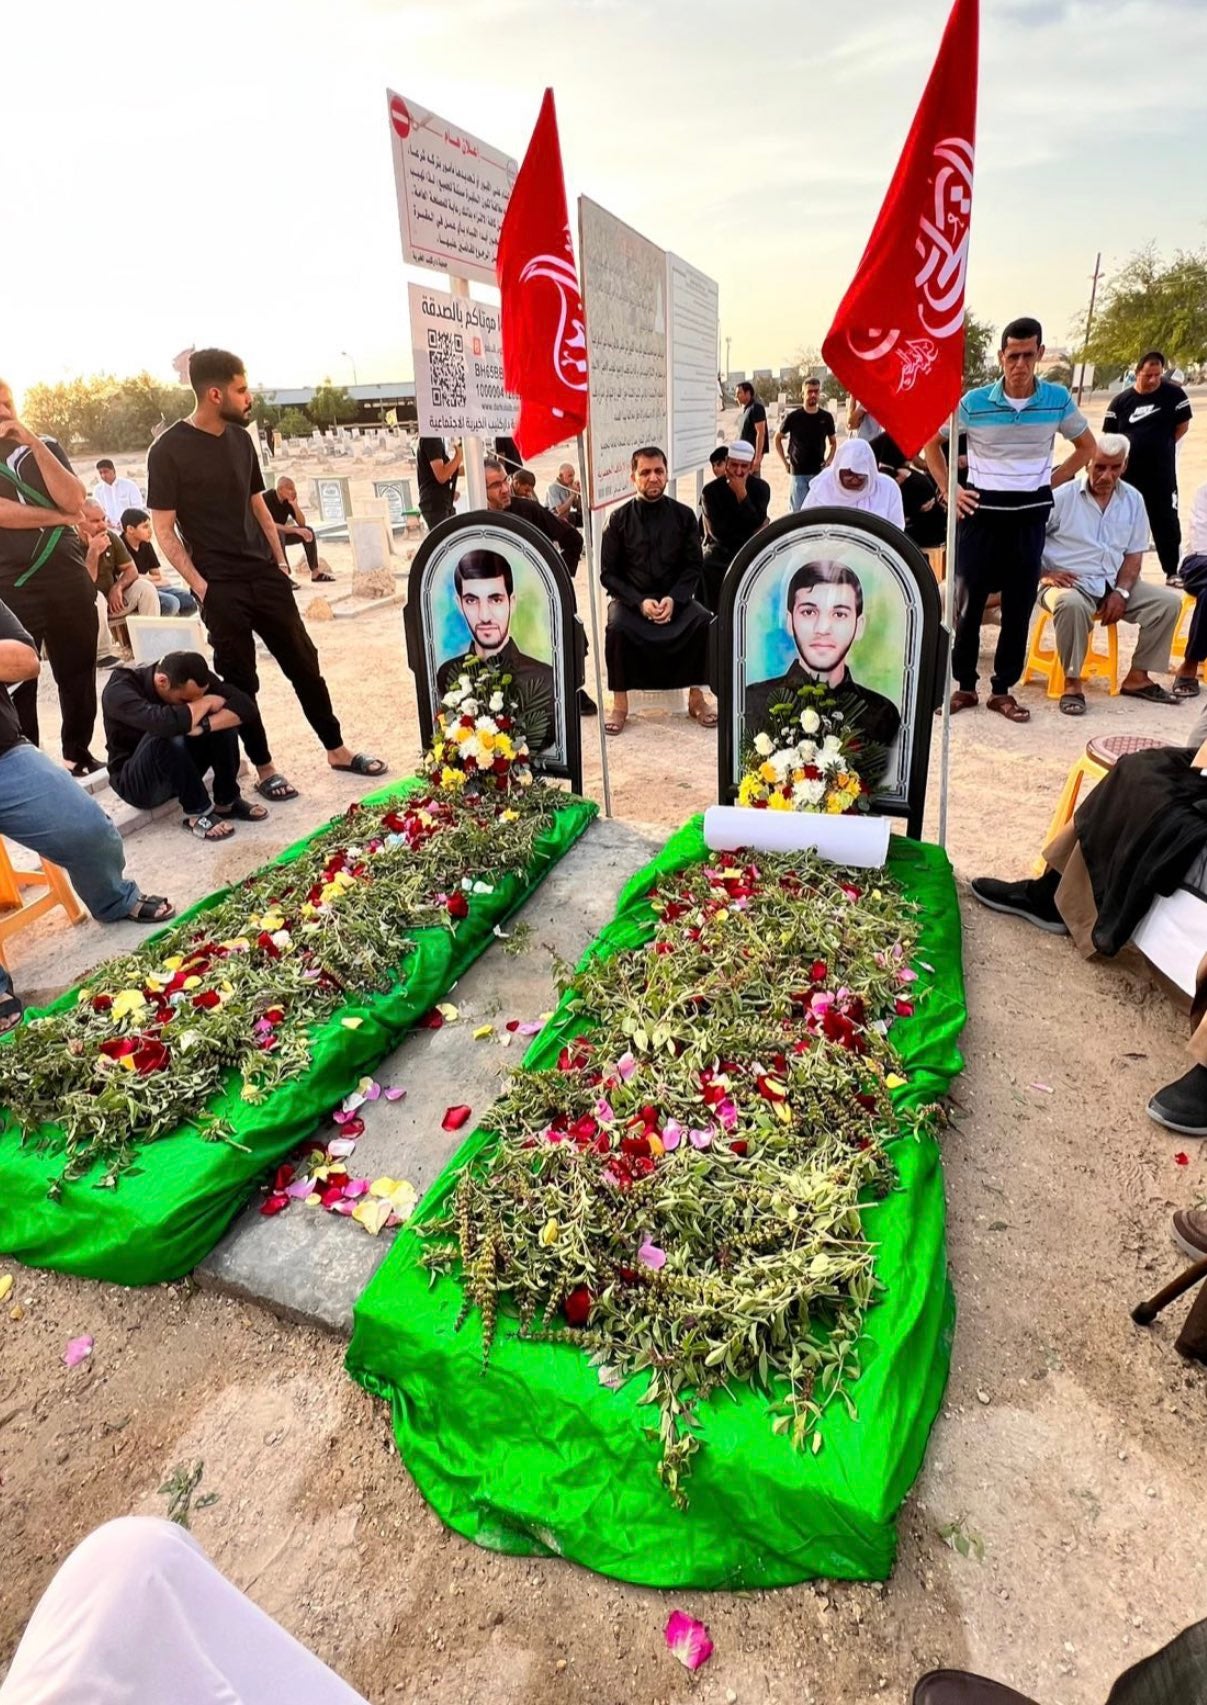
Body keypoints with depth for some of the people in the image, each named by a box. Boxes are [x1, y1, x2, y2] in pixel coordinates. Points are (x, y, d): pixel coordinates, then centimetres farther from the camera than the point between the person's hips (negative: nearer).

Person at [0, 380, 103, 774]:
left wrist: (34, 442, -11)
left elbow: (73, 500, -5)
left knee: (78, 673, 7)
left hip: (68, 579, 2)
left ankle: (79, 755, 19)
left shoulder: (46, 447, 12)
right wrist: (58, 517, -6)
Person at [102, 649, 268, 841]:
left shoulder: (193, 677, -14)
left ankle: (227, 802, -11)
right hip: (138, 783, -5)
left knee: (221, 719, -21)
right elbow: (165, 722, -47)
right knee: (165, 735, -36)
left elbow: (246, 706, -23)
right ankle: (197, 812, -21)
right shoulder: (119, 691, -28)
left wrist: (203, 725, -39)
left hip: (182, 765, 5)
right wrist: (207, 702, -29)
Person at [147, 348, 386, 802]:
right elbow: (164, 530, -8)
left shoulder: (240, 439, 9)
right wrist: (200, 586, -14)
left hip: (265, 576, 5)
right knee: (240, 681, 2)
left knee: (304, 664, 8)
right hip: (220, 587, -5)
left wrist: (280, 561, 10)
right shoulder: (168, 451, -8)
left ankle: (337, 751, 18)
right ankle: (264, 769, 14)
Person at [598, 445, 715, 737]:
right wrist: (639, 602, -17)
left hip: (675, 597, 1)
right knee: (617, 626, -33)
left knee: (703, 621, -27)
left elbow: (694, 566, 1)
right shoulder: (619, 519, -2)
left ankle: (696, 696, -9)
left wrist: (673, 599, -16)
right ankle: (620, 703, -18)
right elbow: (608, 573, -3)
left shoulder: (683, 515, 2)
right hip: (631, 598, -1)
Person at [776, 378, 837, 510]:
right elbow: (778, 438, 10)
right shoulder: (793, 416, -2)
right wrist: (784, 462, 3)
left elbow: (833, 442, 17)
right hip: (798, 472, -2)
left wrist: (829, 460, 1)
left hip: (819, 472, 2)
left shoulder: (826, 417, 5)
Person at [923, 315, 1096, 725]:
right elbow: (932, 442, 8)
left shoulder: (1058, 400, -1)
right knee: (968, 601, 0)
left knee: (1019, 605, 4)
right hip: (980, 509, -1)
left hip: (1029, 513, 2)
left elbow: (1087, 447, 14)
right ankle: (965, 686, 13)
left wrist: (1052, 481, 3)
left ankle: (1003, 690, 14)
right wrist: (948, 488, 1)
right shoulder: (973, 402, -6)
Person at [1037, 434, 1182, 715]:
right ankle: (1072, 683, -25)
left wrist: (1121, 591, -6)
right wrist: (1044, 573, -16)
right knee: (1071, 604, -40)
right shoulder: (1062, 497, -5)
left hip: (1114, 585, 6)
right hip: (1069, 583, -6)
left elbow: (1134, 554, 9)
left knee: (1169, 601, -9)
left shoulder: (1133, 500, 10)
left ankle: (1137, 677, 2)